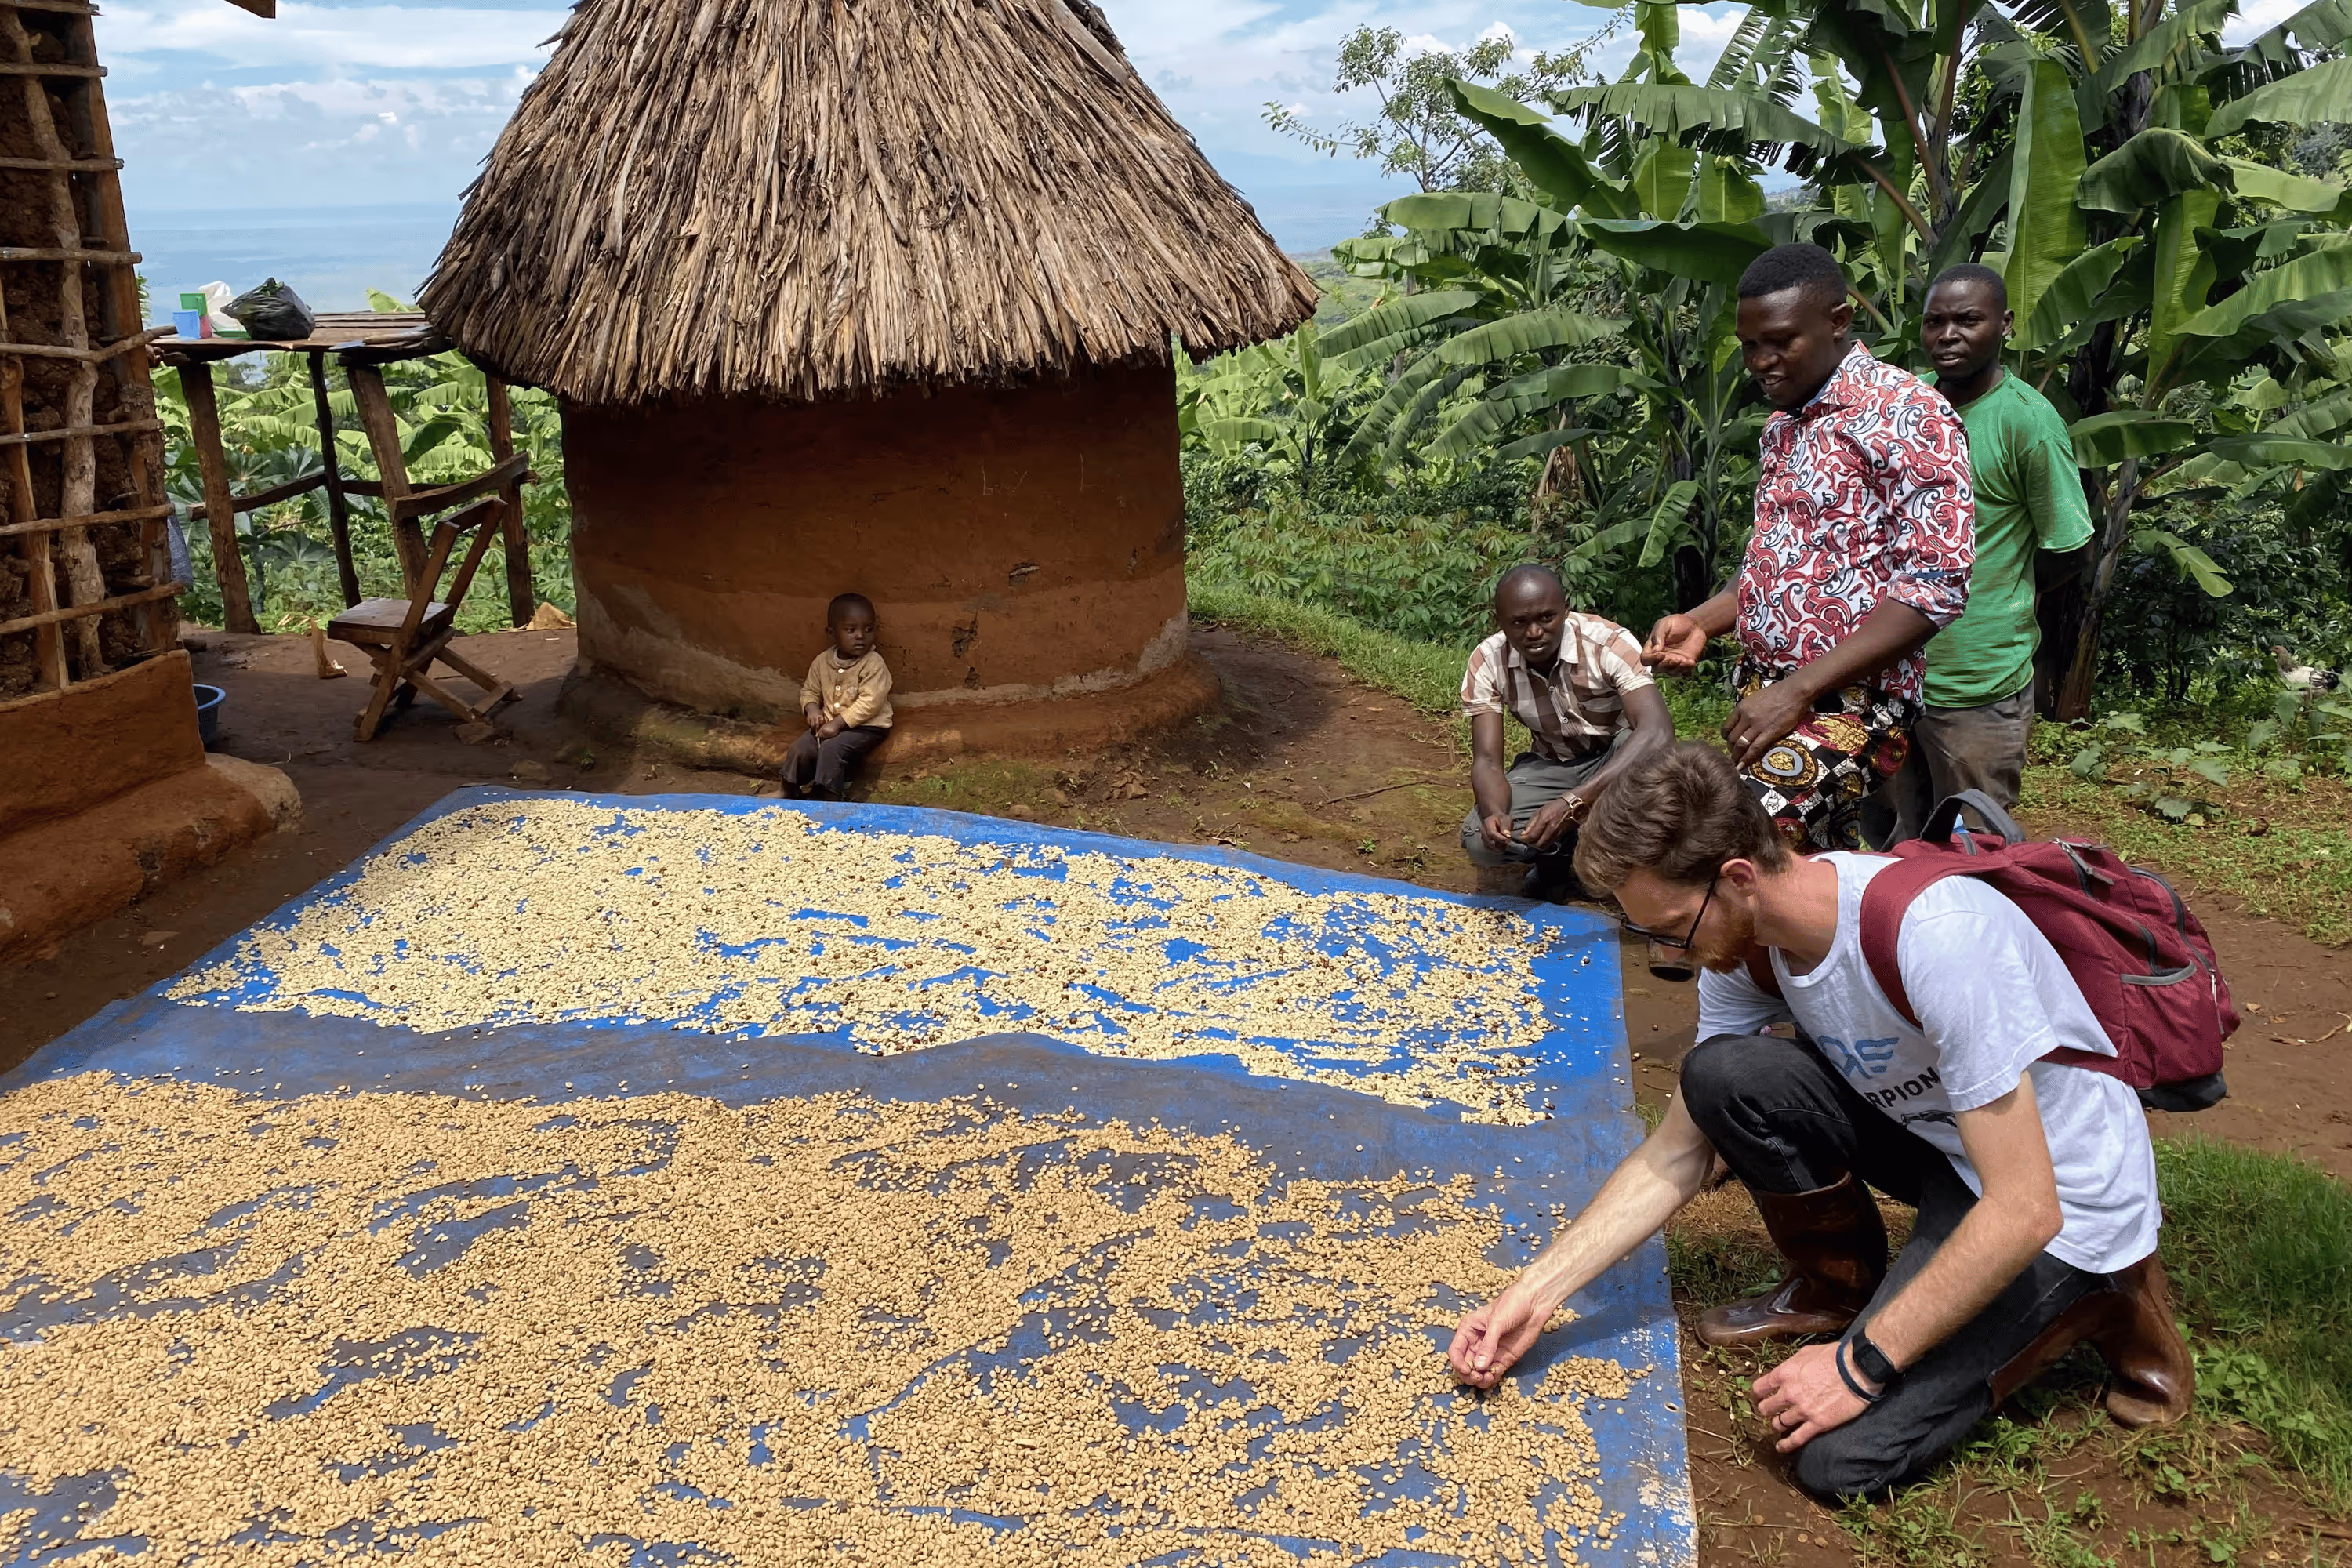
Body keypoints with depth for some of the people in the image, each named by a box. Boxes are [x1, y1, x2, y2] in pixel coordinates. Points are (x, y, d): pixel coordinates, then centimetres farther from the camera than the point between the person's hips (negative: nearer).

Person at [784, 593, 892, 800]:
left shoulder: (874, 664, -16)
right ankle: (790, 792, 9)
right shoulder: (822, 661, 2)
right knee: (800, 749, -10)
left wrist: (838, 723, -22)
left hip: (866, 727, -6)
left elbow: (869, 703, -21)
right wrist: (812, 709, -7)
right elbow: (809, 690, 16)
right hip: (830, 724, 6)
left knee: (831, 749, -28)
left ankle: (827, 798, -19)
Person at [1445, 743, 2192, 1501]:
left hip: (2064, 1195, -6)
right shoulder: (1745, 938, -11)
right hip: (1933, 1134, 7)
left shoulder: (1934, 934, -34)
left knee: (1842, 1456, -16)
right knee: (1721, 1074, -18)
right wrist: (1534, 1292, -8)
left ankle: (2097, 1301, 4)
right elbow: (1677, 1153, -2)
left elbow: (2024, 1210, -30)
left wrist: (1862, 1362, -23)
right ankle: (1841, 1288, 6)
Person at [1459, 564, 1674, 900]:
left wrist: (1573, 803, -52)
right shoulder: (1487, 664, -17)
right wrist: (1494, 813, -45)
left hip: (1616, 757, -2)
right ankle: (1563, 855, 7)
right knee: (1481, 841, -25)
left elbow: (1657, 730, -41)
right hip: (1549, 765, 2)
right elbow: (1487, 760, -19)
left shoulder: (1609, 643, -28)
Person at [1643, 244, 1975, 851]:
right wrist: (1701, 622, 5)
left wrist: (1796, 691, -22)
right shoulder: (1782, 427, 16)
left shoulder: (1907, 413, -10)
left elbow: (1938, 584, -18)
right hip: (1768, 694, 8)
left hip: (1850, 703, -8)